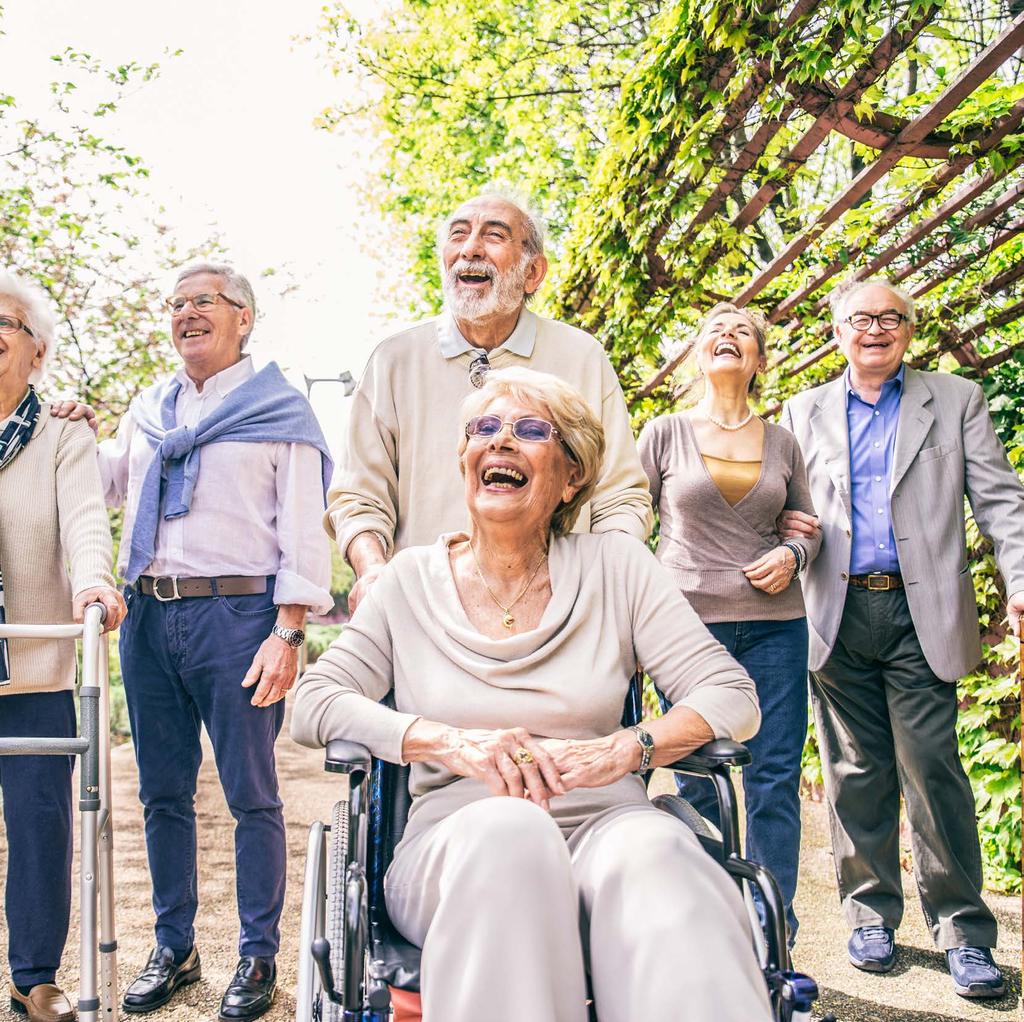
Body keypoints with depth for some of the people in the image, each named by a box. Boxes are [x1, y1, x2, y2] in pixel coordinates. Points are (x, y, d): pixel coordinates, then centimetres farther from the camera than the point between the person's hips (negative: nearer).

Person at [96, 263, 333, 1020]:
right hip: (149, 616, 6)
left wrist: (287, 635, -13)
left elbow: (303, 532, -5)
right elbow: (106, 482, 36)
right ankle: (174, 947, 24)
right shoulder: (148, 411, 18)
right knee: (163, 792, 11)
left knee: (251, 793, 0)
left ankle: (258, 958, 12)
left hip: (234, 613, -5)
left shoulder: (281, 411, 2)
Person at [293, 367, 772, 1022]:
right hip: (457, 841, 0)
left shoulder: (618, 567, 10)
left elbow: (732, 694, 4)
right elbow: (314, 706, 3)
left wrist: (624, 749, -16)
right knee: (505, 830, -36)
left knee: (652, 848, -36)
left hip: (603, 826, 0)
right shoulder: (412, 581, 11)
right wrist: (452, 741, -14)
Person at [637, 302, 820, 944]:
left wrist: (792, 555, -4)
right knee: (697, 785, 4)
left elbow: (809, 525, 18)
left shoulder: (782, 443, 10)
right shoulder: (666, 433, 4)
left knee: (776, 783, 2)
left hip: (774, 625, 2)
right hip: (689, 623, -2)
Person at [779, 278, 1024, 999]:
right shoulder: (805, 412, 15)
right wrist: (788, 528, -4)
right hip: (838, 614, 2)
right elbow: (789, 503, 20)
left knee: (933, 769, -4)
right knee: (857, 773, 7)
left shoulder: (957, 400, 10)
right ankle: (871, 914, 19)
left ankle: (963, 929, 8)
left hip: (920, 613, -2)